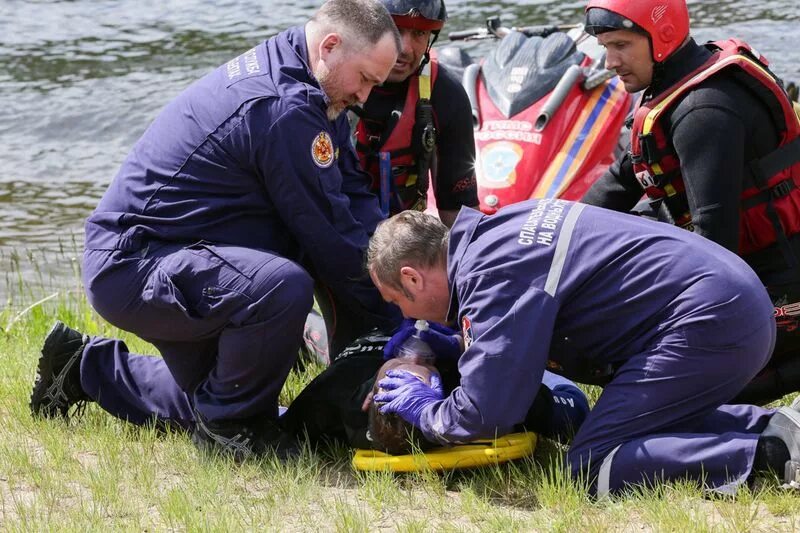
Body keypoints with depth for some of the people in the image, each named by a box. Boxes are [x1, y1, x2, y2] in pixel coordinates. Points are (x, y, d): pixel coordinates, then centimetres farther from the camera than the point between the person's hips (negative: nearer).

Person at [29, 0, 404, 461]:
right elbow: (327, 234, -21)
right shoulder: (285, 108, -26)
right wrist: (396, 315, -10)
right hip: (132, 270, -11)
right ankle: (230, 424, -13)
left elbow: (353, 195, 7)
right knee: (283, 287, -34)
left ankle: (83, 363, 37)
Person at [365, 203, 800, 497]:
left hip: (708, 321, -10)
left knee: (591, 468, -11)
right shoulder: (494, 233, 17)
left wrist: (426, 410, 4)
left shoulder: (494, 275, -14)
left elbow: (485, 413, -17)